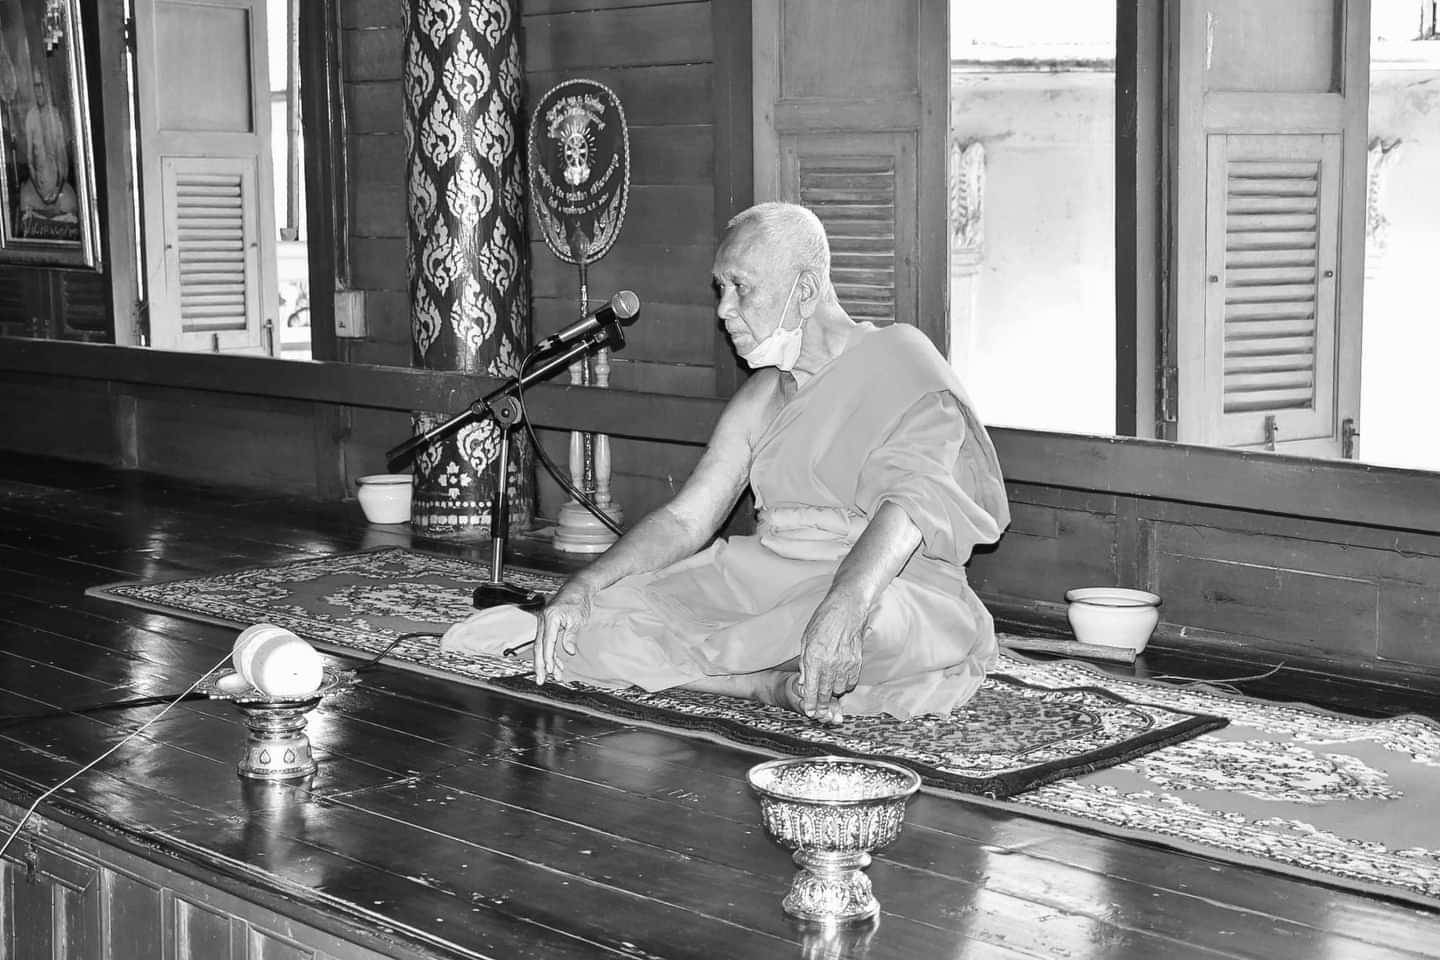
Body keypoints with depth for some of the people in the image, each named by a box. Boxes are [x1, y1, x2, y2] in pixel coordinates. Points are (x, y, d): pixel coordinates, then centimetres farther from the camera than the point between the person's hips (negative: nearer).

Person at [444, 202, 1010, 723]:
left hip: (886, 586, -6)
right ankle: (783, 685, -18)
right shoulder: (758, 400, 17)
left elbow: (910, 501, -23)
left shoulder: (898, 362, -6)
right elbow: (685, 519, 11)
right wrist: (585, 585, -7)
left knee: (885, 622, -43)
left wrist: (842, 608, -41)